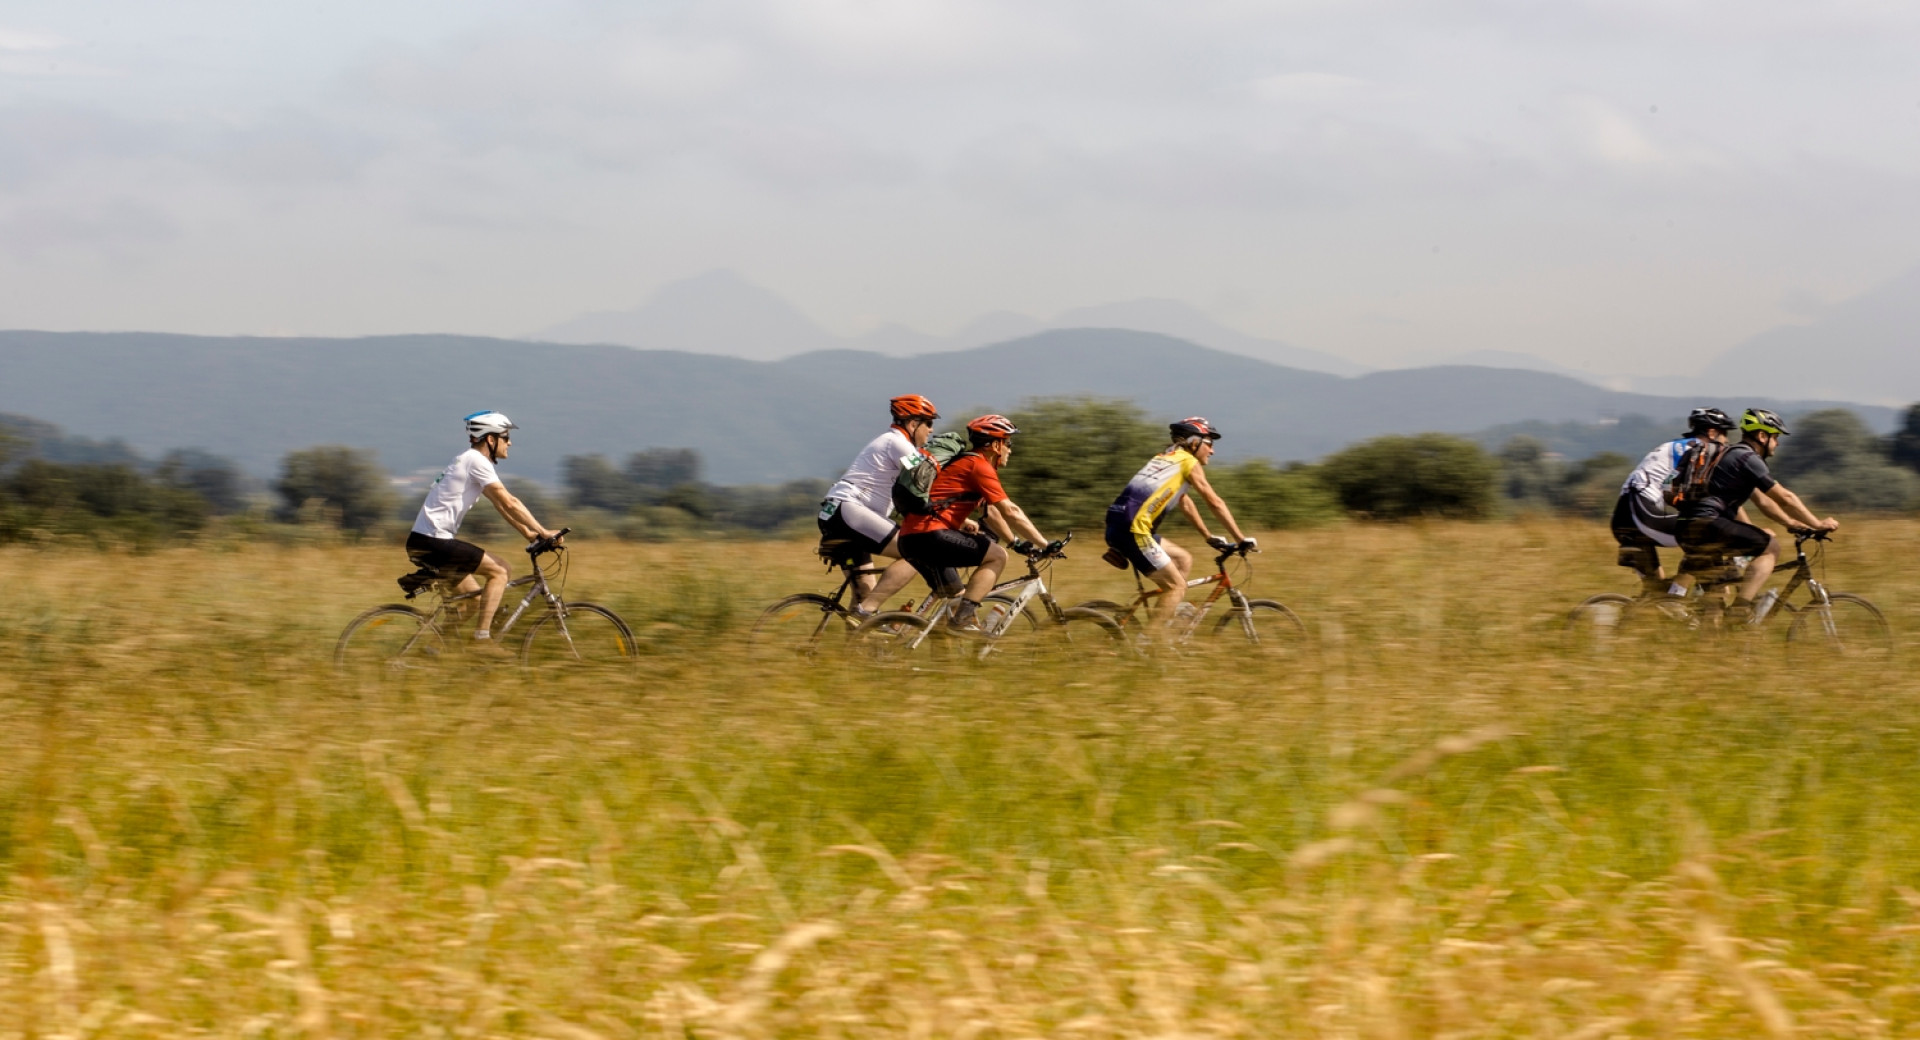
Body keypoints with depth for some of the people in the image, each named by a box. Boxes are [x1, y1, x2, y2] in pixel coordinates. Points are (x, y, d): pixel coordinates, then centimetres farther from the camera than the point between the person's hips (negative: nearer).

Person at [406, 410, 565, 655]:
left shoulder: (471, 461, 20)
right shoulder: (476, 461, -11)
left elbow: (502, 506, 23)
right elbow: (509, 503, -15)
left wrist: (529, 534, 18)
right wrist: (543, 532, -10)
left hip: (425, 543, 10)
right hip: (432, 543, -10)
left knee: (474, 599, 16)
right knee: (498, 570, -7)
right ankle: (482, 639, -11)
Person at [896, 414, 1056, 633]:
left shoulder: (966, 463, 25)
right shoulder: (978, 465, -6)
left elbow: (991, 512, 34)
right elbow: (1010, 512, -9)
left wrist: (1016, 542, 32)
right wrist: (1045, 544, -5)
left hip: (910, 539, 10)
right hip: (930, 535, -10)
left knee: (954, 597, 21)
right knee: (997, 556, -8)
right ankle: (962, 619, -17)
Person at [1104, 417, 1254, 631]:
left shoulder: (1164, 459, 27)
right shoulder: (1188, 462, 2)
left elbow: (1186, 504, 36)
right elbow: (1215, 503, 0)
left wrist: (1210, 537, 40)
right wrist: (1241, 540, 4)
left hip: (1118, 527, 9)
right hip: (1133, 530, -9)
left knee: (1184, 560, 20)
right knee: (1176, 585, -2)